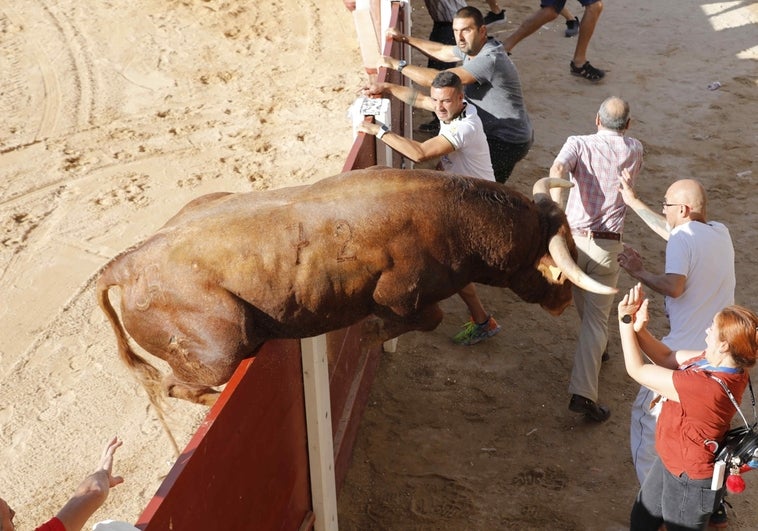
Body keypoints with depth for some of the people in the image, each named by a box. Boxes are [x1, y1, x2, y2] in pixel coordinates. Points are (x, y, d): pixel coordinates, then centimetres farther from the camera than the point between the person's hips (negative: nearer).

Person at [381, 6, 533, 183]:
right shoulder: (473, 48, 0)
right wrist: (405, 38, 14)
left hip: (509, 142, -9)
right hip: (494, 132, 9)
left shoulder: (489, 60, -29)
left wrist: (397, 64, -24)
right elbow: (441, 51, 18)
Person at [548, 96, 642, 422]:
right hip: (607, 245, -1)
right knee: (596, 318, 2)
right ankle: (582, 392, -10)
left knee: (587, 309, 26)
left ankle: (595, 349, 51)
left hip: (573, 236, 1)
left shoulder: (579, 143, -2)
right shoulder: (634, 150, 5)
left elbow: (557, 169, -23)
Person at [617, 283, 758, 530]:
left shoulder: (705, 387, -40)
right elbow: (668, 358, -1)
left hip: (689, 482, -8)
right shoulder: (726, 366, -14)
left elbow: (637, 370, -29)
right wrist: (639, 329, -17)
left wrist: (626, 322, -19)